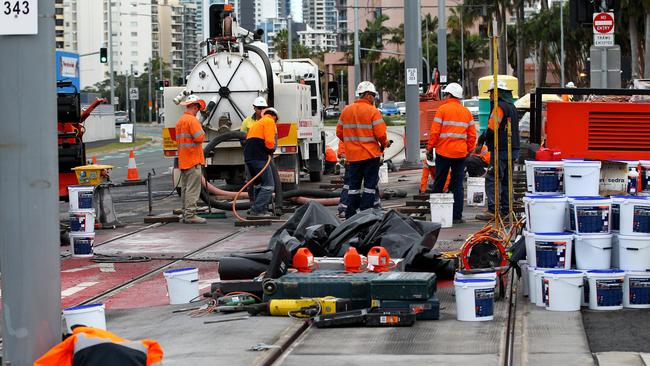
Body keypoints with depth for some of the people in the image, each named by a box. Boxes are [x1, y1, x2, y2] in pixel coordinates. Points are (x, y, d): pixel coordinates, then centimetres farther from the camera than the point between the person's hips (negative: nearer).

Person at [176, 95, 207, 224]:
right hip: (193, 160, -9)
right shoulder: (192, 120, -14)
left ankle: (185, 214, 16)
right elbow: (199, 138, -19)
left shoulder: (180, 121, 17)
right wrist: (202, 132, -2)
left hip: (183, 160, 9)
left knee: (185, 188, 13)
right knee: (193, 189, -8)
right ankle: (190, 215, -10)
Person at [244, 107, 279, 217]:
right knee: (268, 185, -8)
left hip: (248, 156, 9)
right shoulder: (270, 122, 0)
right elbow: (269, 141, -14)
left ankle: (262, 209, 22)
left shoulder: (257, 123, 28)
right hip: (259, 157, -9)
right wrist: (271, 151, 5)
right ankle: (257, 210, -15)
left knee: (258, 183, 20)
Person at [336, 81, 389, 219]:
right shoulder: (373, 111, -10)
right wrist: (384, 144, 5)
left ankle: (350, 216, 11)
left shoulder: (346, 111, 6)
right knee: (370, 185, 2)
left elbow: (339, 132, 9)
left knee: (354, 185, 12)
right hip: (370, 155, -5)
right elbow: (380, 134, -15)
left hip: (352, 155, 5)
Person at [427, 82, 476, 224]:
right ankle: (457, 216, 2)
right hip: (460, 153, 3)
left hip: (444, 151, -3)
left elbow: (435, 131, -8)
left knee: (439, 183, 7)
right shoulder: (467, 112, 11)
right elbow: (472, 134, 10)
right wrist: (469, 150, 18)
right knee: (457, 185, 5)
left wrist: (430, 148, 0)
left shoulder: (443, 109, -3)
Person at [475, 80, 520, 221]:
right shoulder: (512, 106, 18)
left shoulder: (499, 107, -13)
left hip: (500, 150, -10)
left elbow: (492, 129, -20)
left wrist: (481, 140, -3)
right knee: (506, 180, 13)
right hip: (512, 149, 10)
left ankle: (492, 210, -15)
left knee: (492, 179, -9)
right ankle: (506, 210, 15)